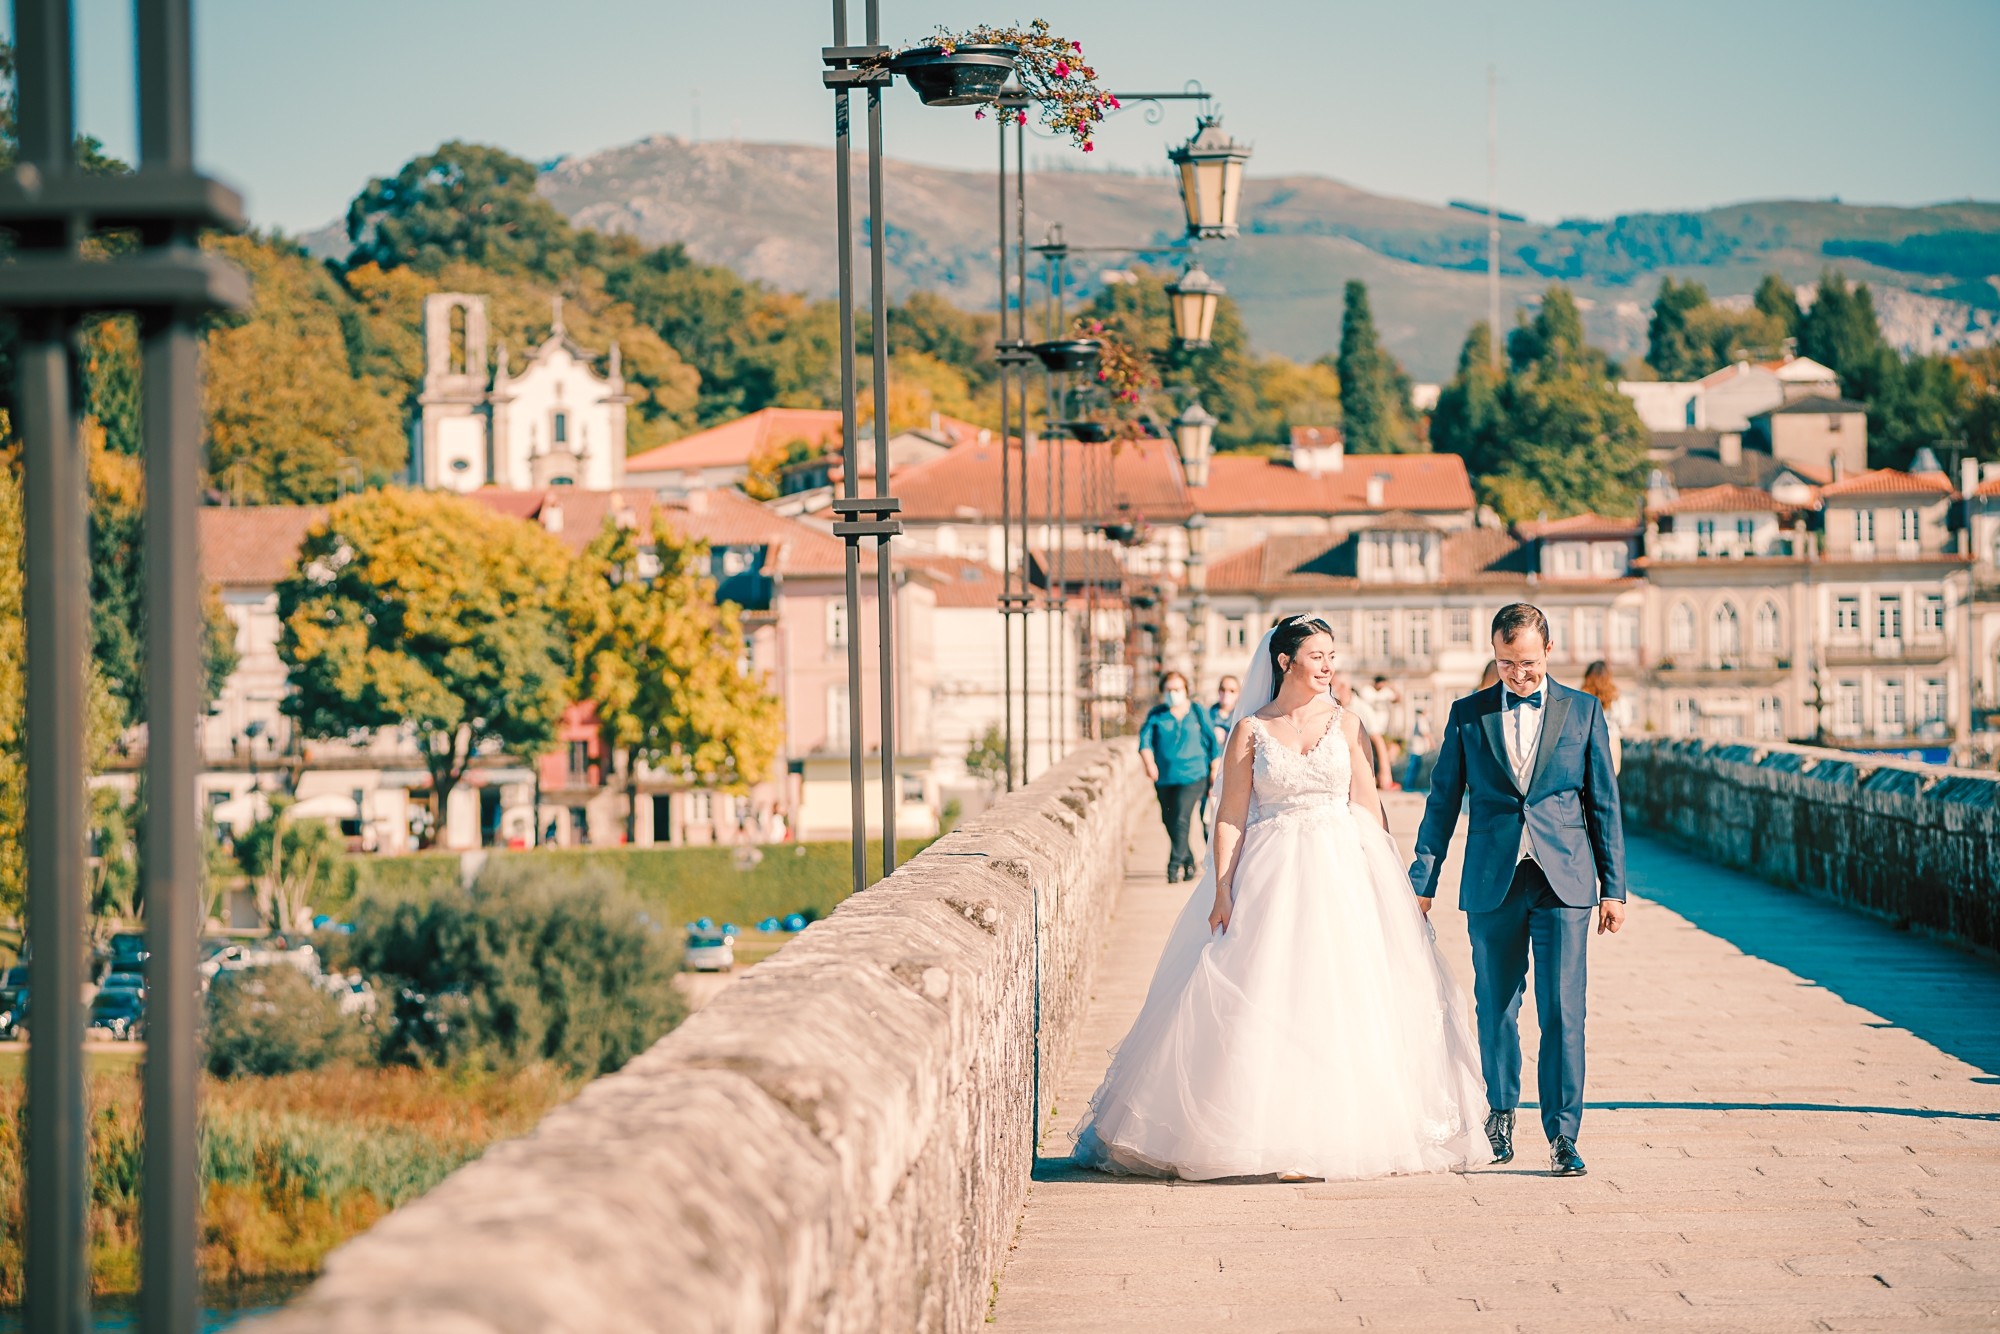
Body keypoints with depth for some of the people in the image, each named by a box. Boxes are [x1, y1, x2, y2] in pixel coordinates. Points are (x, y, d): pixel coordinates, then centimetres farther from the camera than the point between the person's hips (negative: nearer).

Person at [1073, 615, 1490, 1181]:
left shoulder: (1345, 723, 7)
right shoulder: (1250, 730, 2)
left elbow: (1367, 808, 7)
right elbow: (1230, 816, 0)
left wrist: (1381, 880, -1)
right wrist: (1222, 891, -9)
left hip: (1342, 876, 2)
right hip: (1270, 878, -1)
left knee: (1343, 1003, -2)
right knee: (1260, 1005, -6)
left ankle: (1340, 1133, 4)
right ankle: (1267, 1136, -2)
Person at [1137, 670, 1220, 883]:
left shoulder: (1198, 712, 4)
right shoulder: (1157, 714, 5)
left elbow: (1213, 742, 8)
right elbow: (1145, 739, -6)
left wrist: (1215, 772, 5)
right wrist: (1149, 763, -24)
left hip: (1192, 775, -3)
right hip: (1164, 777, 3)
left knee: (1180, 819, -17)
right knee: (1170, 821, 10)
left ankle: (1176, 864, -16)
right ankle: (1188, 861, 29)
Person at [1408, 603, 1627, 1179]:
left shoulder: (1583, 710, 6)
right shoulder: (1468, 714, 7)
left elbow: (1604, 803, 7)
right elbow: (1443, 802, 10)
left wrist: (1613, 888, 4)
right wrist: (1421, 883, 7)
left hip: (1564, 882, -1)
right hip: (1492, 883, 1)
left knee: (1562, 1012, -7)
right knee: (1496, 1008, 9)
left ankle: (1562, 1135, -3)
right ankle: (1501, 1111, 29)